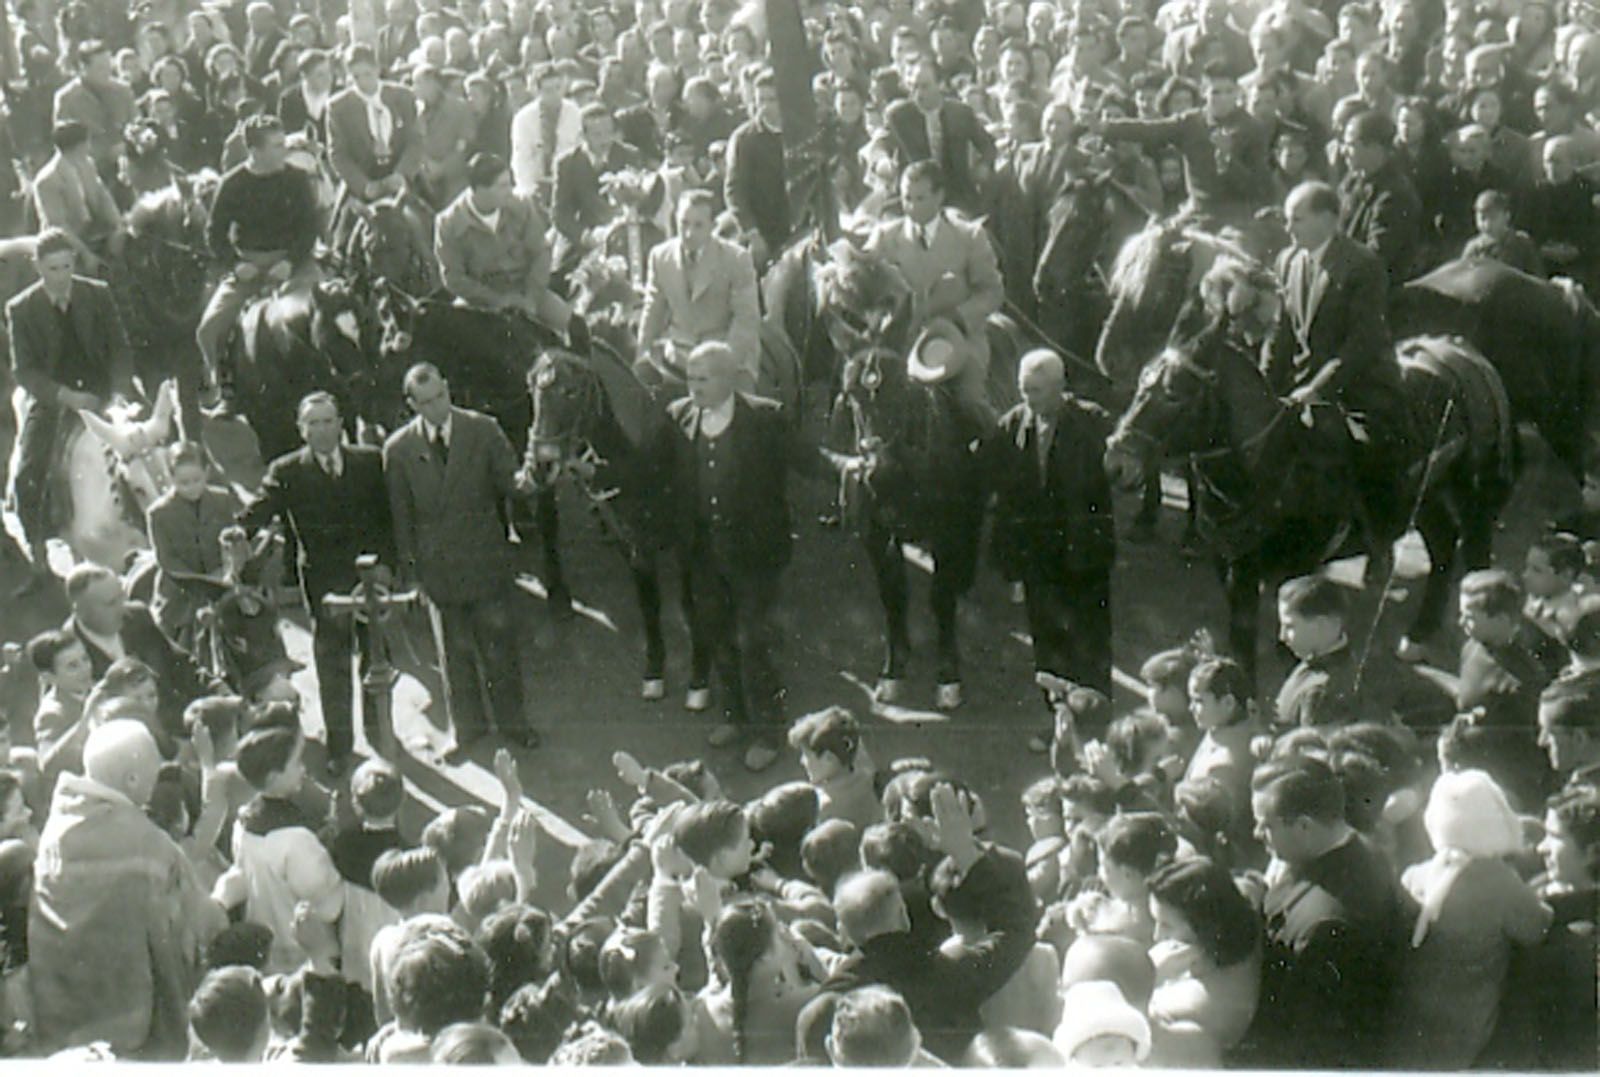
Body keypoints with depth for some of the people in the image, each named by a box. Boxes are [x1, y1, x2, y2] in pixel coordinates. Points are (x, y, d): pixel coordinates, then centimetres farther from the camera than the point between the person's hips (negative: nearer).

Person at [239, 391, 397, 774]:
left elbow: (389, 514, 6)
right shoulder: (287, 472, -1)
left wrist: (387, 563, -3)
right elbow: (259, 509, -13)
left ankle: (380, 734, 30)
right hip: (324, 582, -2)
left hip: (372, 574, 2)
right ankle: (339, 745, 15)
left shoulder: (370, 461, 4)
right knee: (331, 665, 3)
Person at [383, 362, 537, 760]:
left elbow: (508, 482, 6)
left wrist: (521, 483, -13)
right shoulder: (398, 449, -4)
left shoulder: (483, 430, -6)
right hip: (438, 564, 0)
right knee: (455, 650, 13)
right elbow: (401, 515, 2)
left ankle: (512, 721, 28)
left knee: (499, 643, 9)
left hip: (486, 558, 0)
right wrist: (408, 568, 3)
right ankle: (467, 728, 30)